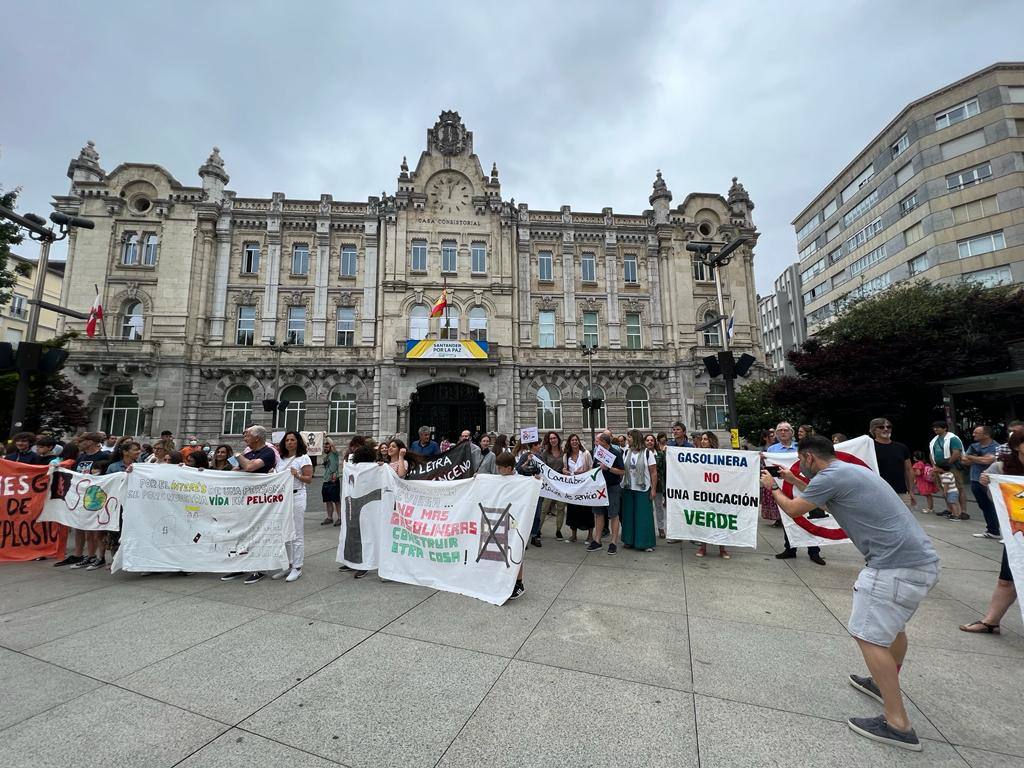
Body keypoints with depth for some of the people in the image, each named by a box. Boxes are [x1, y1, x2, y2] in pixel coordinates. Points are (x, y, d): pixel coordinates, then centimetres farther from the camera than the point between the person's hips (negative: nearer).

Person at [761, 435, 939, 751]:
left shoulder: (830, 476, -14)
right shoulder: (849, 470, 14)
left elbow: (793, 510, -1)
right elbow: (819, 495, 32)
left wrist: (772, 488, 15)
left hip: (897, 564, -10)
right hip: (921, 559, 10)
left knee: (869, 635, -1)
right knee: (892, 624, 26)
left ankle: (898, 725, 5)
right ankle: (886, 685, 43)